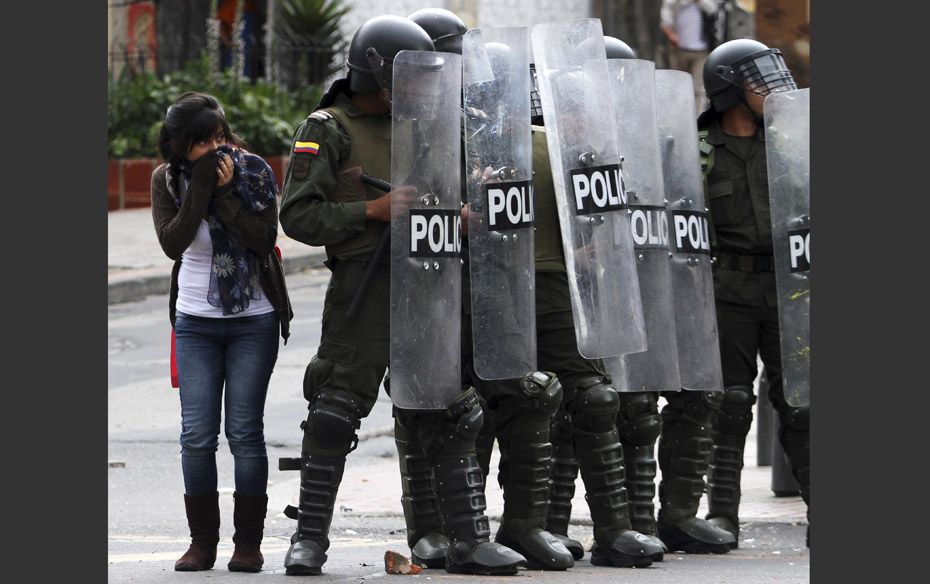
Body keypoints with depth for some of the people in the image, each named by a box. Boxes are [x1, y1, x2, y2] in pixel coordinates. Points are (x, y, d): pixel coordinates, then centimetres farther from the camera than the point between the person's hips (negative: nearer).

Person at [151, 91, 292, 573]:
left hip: (254, 321, -1)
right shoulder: (167, 180, -1)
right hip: (195, 321, 2)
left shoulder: (254, 172, -4)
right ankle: (202, 542, 6)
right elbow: (172, 243, -14)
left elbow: (264, 239, -13)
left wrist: (227, 190, -19)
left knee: (245, 433, -3)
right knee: (197, 435, -3)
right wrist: (202, 185, -19)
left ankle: (248, 542, 4)